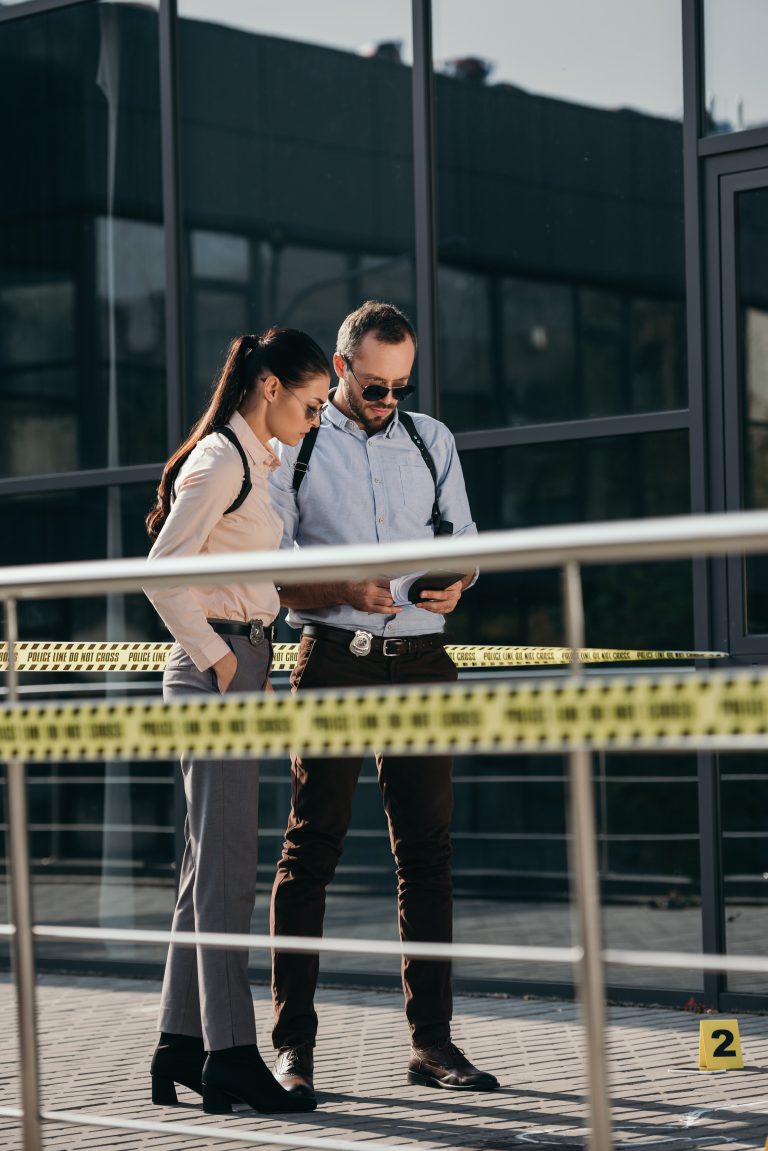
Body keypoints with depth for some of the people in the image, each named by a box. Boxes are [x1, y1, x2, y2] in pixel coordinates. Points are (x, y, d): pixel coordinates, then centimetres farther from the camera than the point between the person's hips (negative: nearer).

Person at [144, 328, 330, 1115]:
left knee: (211, 865, 10)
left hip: (236, 670, 10)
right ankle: (230, 1056, -9)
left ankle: (181, 1047, 14)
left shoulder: (250, 462, 18)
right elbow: (161, 574, -20)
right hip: (215, 671, -10)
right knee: (226, 867, -10)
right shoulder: (220, 462, -12)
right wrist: (214, 656, -15)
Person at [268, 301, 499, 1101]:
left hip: (420, 659, 4)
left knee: (426, 849, 2)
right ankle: (293, 1044, -2)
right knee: (312, 847, -6)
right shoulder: (293, 445, 4)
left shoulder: (432, 441, 16)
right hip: (333, 660, -3)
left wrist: (454, 583, -8)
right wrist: (348, 590, -17)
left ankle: (431, 1042, 6)